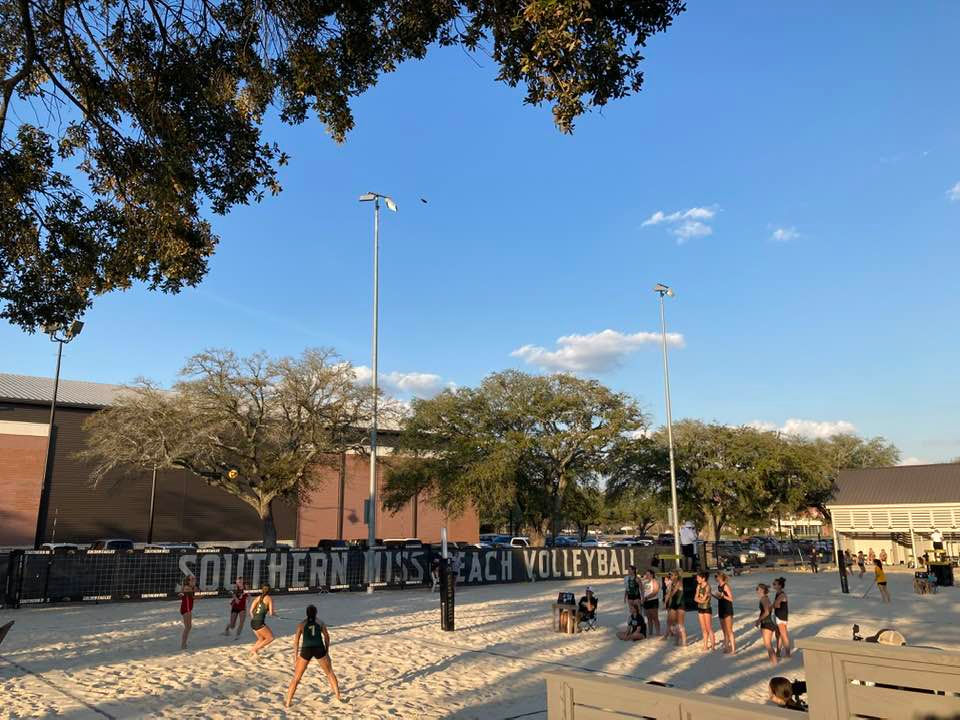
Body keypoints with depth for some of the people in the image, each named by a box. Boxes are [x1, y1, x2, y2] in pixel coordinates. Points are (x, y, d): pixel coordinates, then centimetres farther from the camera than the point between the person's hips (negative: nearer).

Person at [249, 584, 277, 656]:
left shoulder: (258, 598, 13)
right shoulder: (269, 599, -2)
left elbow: (251, 611, 9)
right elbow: (271, 613, -6)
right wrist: (275, 613, 16)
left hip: (253, 622, 7)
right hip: (259, 622, -7)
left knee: (261, 639, 22)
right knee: (271, 638, 4)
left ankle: (252, 651, 9)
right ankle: (255, 649, -4)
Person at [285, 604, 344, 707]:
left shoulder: (301, 624, 12)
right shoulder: (320, 623, 15)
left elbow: (296, 640, 4)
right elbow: (326, 637, 11)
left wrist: (295, 657, 5)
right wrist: (327, 651, 20)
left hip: (306, 650, -1)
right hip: (319, 649, 1)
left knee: (296, 677, 15)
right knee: (330, 672, 19)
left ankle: (288, 702, 13)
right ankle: (338, 697, 17)